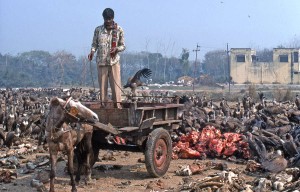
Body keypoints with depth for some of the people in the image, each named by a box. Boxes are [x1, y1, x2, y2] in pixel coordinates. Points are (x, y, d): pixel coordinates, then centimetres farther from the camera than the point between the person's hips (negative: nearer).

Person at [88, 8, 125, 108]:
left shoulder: (119, 30, 1)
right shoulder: (98, 30, 4)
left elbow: (123, 45, 5)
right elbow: (94, 44, 11)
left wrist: (117, 49, -16)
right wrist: (92, 51, -10)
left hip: (114, 61, -1)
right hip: (101, 61, 1)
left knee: (116, 83, -5)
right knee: (102, 83, 1)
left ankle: (117, 103, -3)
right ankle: (103, 103, 6)